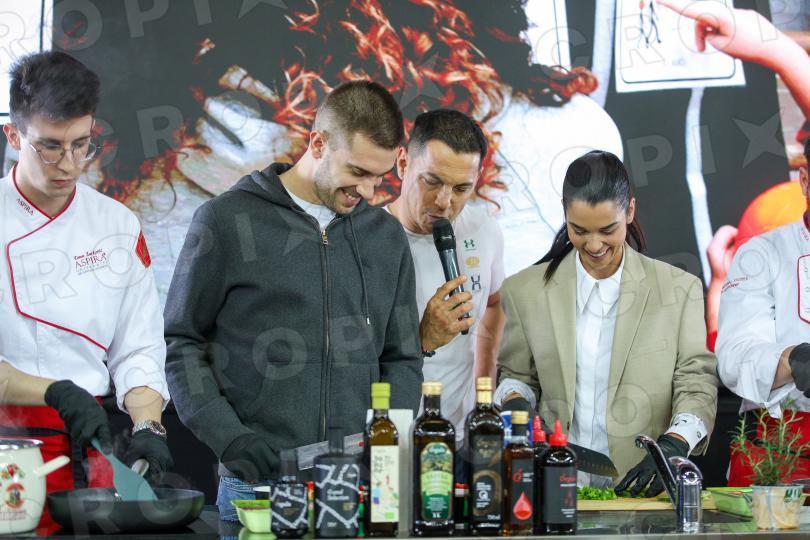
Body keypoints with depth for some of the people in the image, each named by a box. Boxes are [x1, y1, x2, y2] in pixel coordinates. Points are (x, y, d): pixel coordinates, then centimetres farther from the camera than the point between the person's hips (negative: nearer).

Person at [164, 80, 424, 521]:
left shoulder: (387, 236, 12)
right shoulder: (227, 220, 0)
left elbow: (402, 360, 15)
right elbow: (181, 343, 1)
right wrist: (231, 441, -11)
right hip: (256, 483, -3)